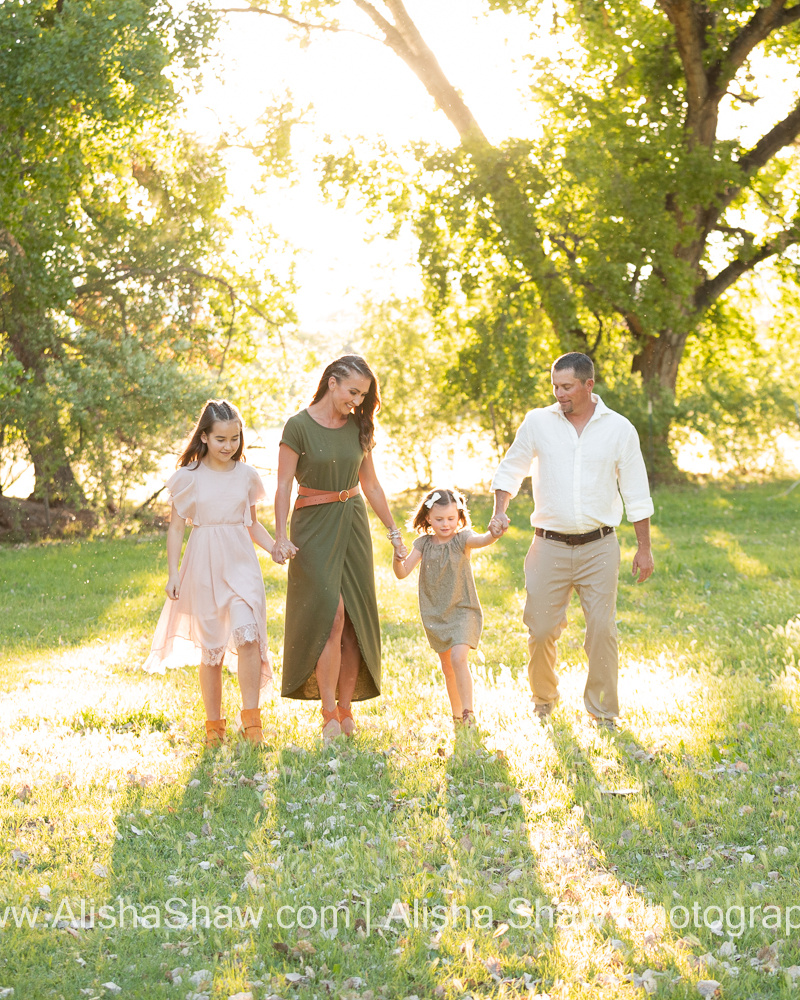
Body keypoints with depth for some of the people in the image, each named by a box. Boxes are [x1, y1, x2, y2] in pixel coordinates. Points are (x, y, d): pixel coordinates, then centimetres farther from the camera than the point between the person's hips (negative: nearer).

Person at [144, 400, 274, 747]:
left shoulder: (246, 476, 6)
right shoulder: (188, 477, 0)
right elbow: (176, 527, 4)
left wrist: (276, 547, 2)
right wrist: (173, 572, -1)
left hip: (240, 562, 1)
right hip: (204, 566, -1)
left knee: (247, 635, -19)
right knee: (211, 646, 5)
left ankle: (251, 719, -9)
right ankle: (214, 724, 19)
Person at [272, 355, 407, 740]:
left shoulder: (359, 427, 7)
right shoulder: (299, 426, -8)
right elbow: (284, 486, -9)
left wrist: (393, 530, 17)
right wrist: (281, 536, -19)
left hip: (353, 525, 5)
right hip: (314, 525, -5)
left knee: (355, 621, 2)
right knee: (330, 616, -14)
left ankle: (345, 709, 11)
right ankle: (329, 714, -6)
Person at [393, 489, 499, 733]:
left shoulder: (461, 539, -8)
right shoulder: (424, 543, 1)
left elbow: (480, 540, -31)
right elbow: (402, 573, -4)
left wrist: (494, 534, -53)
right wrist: (398, 557, -26)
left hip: (463, 610, -4)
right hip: (435, 615, 4)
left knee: (458, 658, -23)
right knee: (447, 666, 14)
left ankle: (469, 714, -16)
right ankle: (457, 716, 29)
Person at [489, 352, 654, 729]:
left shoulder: (619, 429, 1)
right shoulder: (538, 422, 2)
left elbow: (636, 493, 7)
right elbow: (510, 469, 13)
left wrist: (644, 547, 7)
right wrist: (499, 511, -4)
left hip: (599, 546, 0)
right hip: (550, 546, 1)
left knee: (602, 630, -4)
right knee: (541, 629, 1)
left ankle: (602, 712, 11)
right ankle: (544, 698, 27)